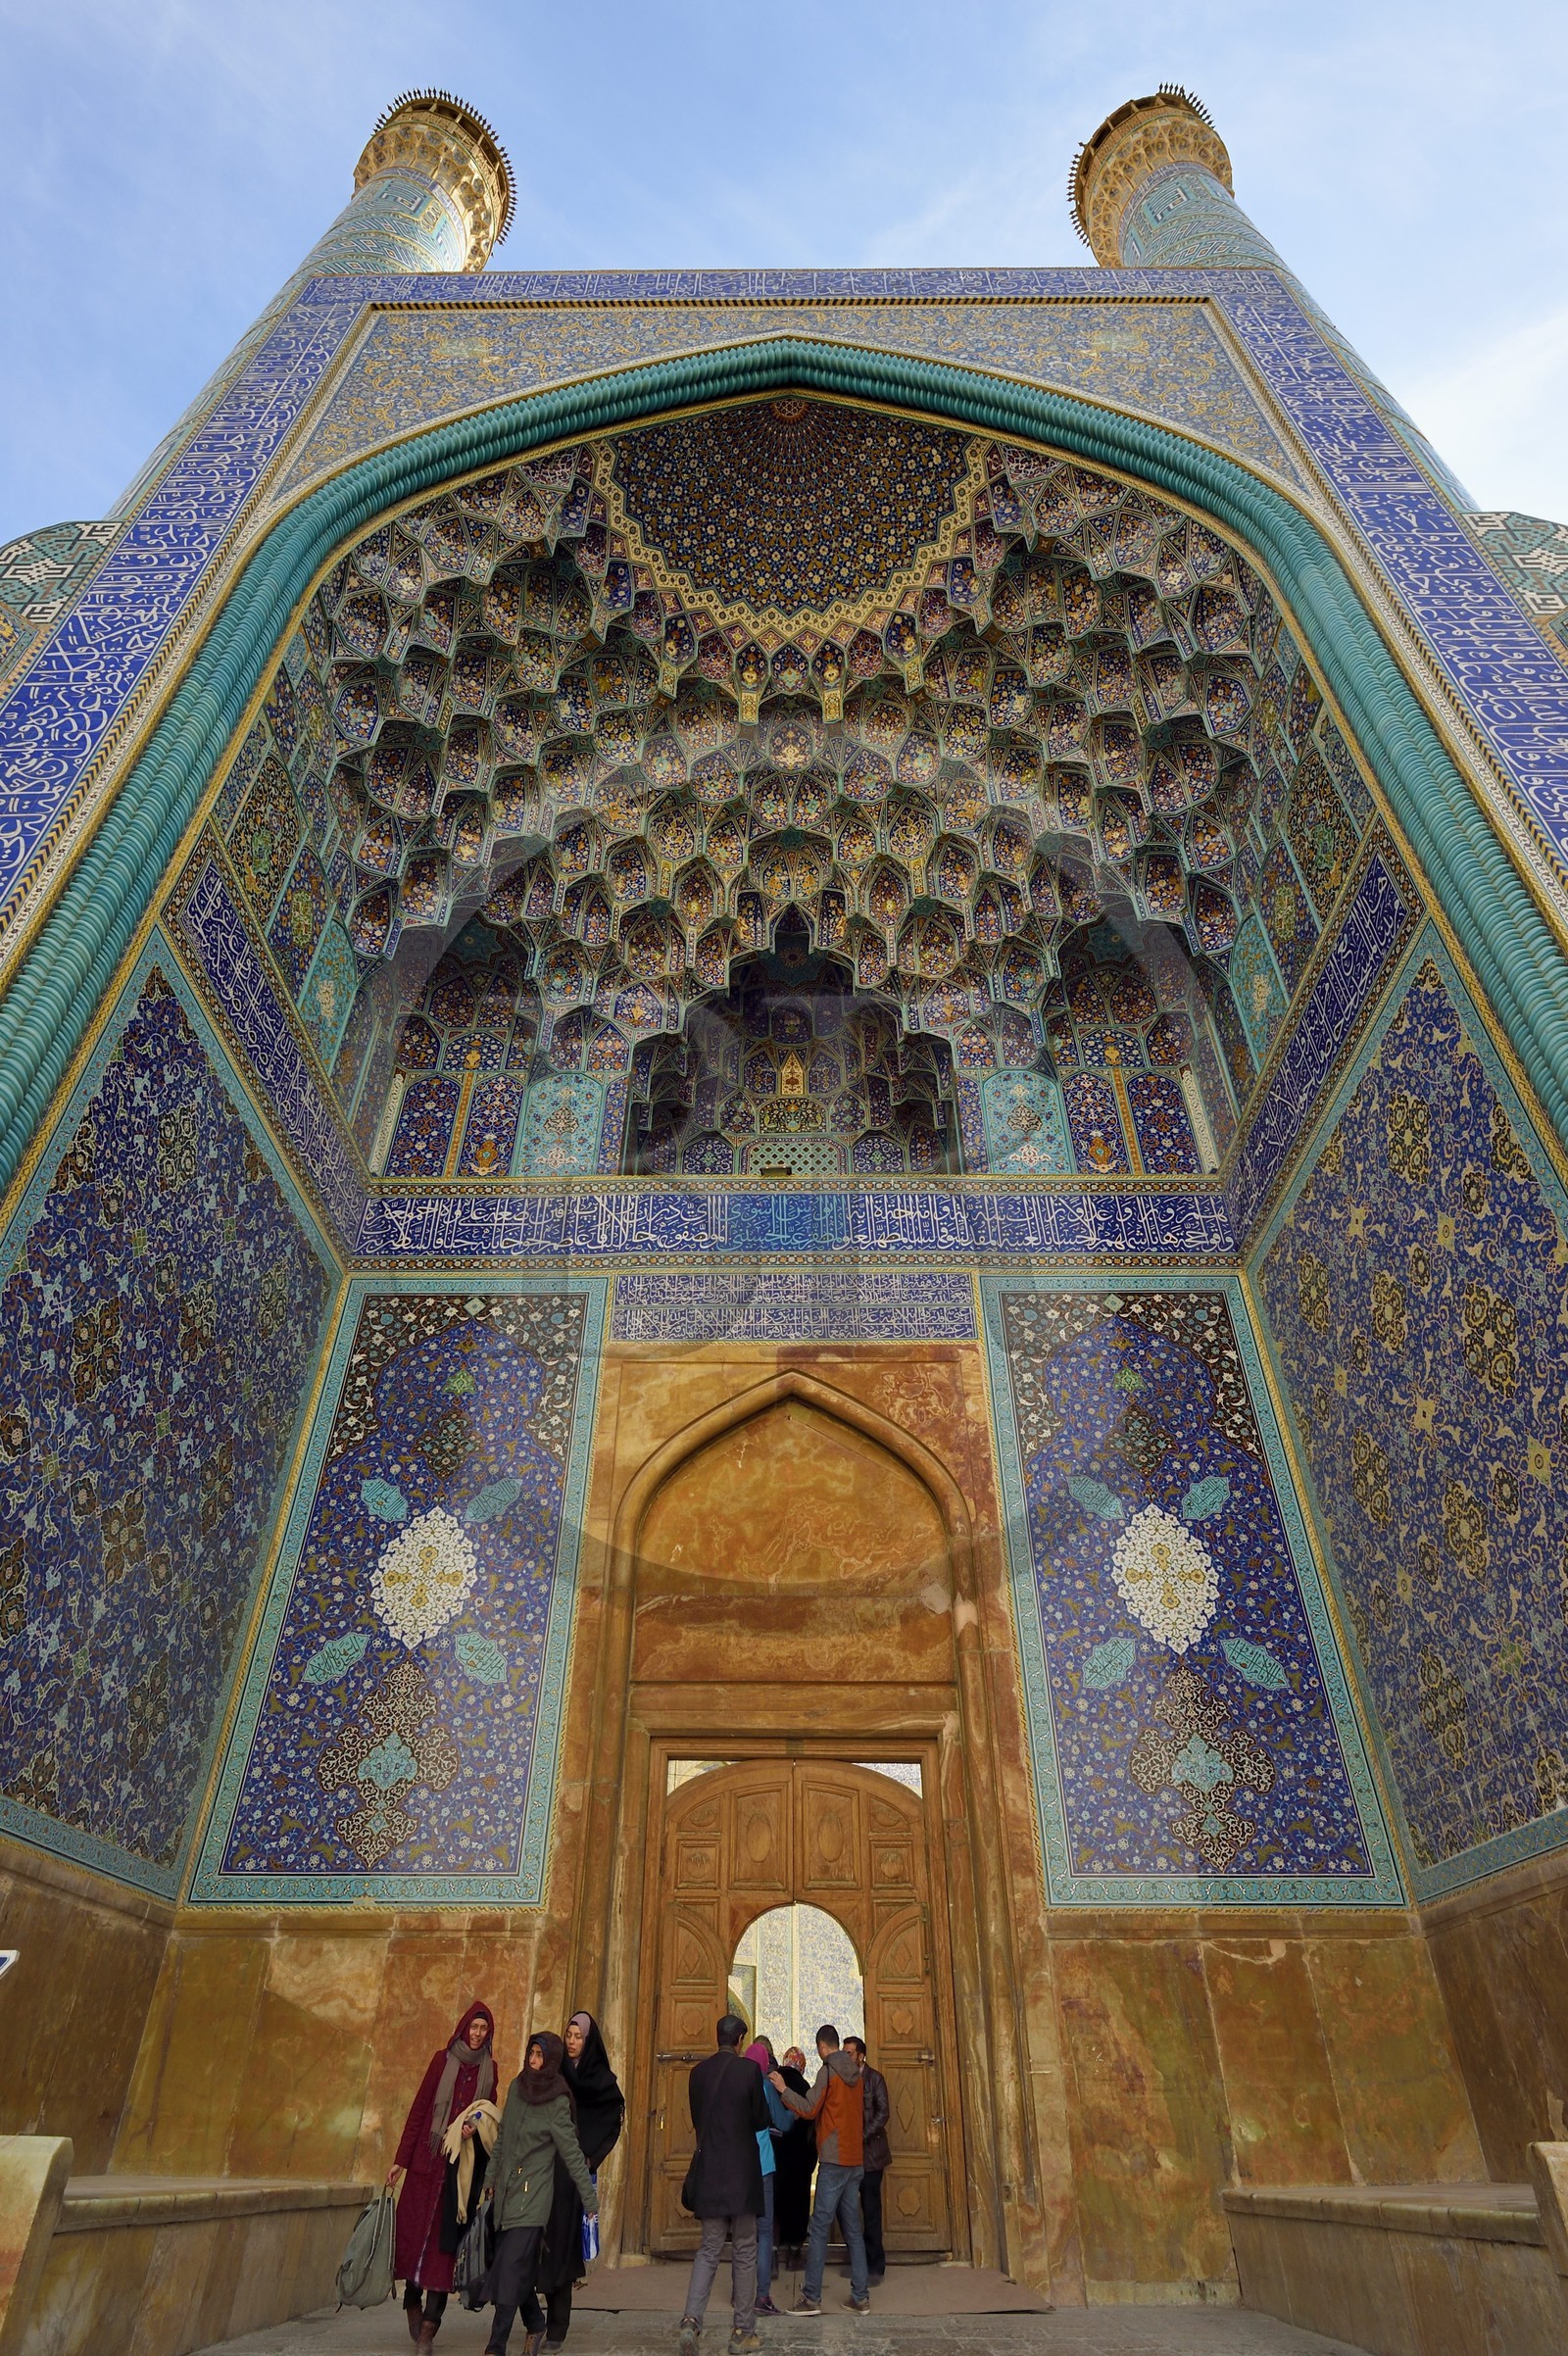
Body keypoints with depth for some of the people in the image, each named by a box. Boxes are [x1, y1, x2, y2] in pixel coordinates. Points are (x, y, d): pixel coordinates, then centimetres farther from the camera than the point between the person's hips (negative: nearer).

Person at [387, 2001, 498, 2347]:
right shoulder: (442, 2060, 0)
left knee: (445, 2238, -1)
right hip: (427, 2158, -1)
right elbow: (419, 2108, 0)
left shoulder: (489, 2070, 6)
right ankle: (413, 2301, 27)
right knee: (414, 2228, 2)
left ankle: (430, 2322, 7)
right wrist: (401, 2159, -3)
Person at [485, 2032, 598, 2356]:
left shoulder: (557, 2103, -14)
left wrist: (591, 2202, -9)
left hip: (532, 2195, -6)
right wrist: (491, 2178, 17)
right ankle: (535, 2325, 33)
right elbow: (503, 2138, 15)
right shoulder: (517, 2087, 3)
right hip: (506, 2190, 6)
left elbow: (573, 2155, -11)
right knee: (520, 2268, 13)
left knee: (511, 2270, -8)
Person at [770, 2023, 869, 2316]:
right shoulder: (855, 2074, 12)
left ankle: (812, 2297, -5)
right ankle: (860, 2297, 11)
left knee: (819, 2228, -4)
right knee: (853, 2228, 11)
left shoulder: (828, 2071, -9)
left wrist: (783, 2089, -4)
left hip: (833, 2159, -7)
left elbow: (810, 2109, -11)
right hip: (855, 2160, 7)